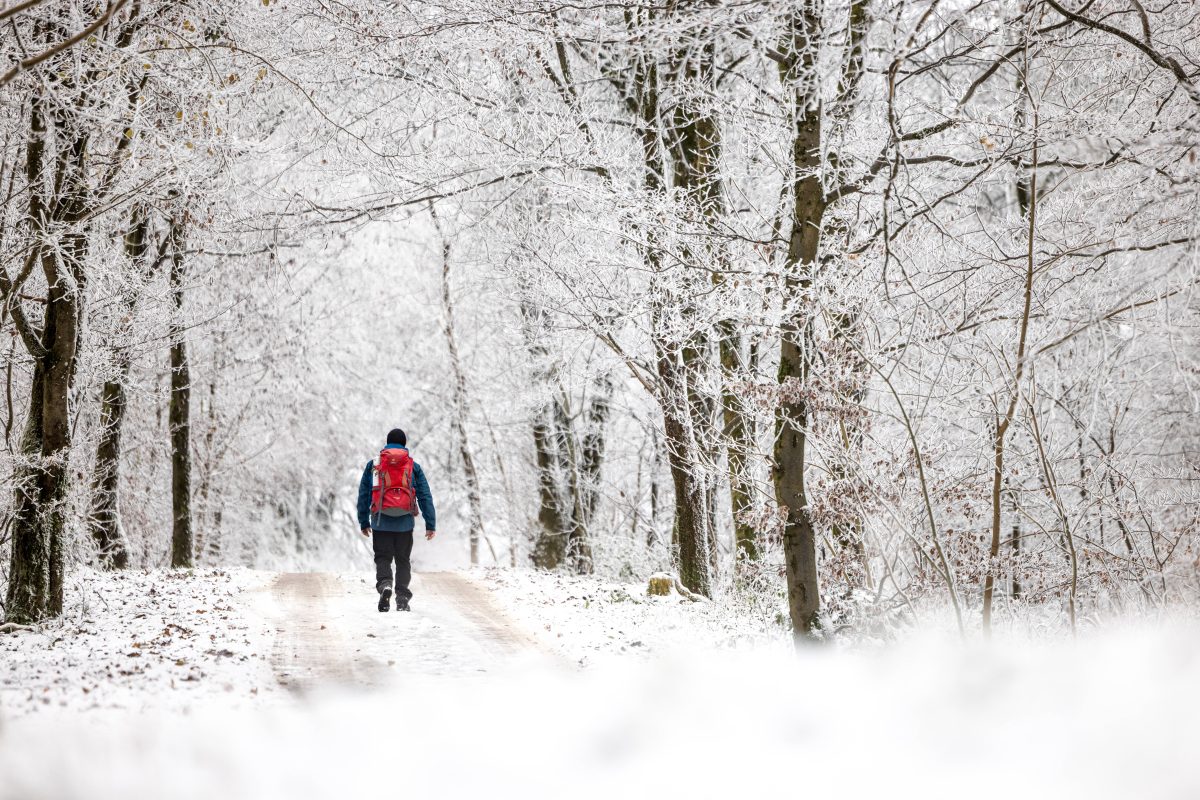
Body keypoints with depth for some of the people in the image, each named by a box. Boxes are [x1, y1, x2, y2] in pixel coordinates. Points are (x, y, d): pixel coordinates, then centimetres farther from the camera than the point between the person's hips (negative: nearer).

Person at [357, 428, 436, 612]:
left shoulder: (373, 465, 8)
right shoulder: (413, 467, 6)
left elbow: (363, 495, 10)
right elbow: (425, 497, 4)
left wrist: (363, 522, 17)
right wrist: (431, 525, 5)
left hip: (380, 522, 0)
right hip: (405, 523, 0)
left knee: (383, 558, 7)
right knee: (403, 561, 10)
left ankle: (384, 584, -21)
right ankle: (402, 599, 3)